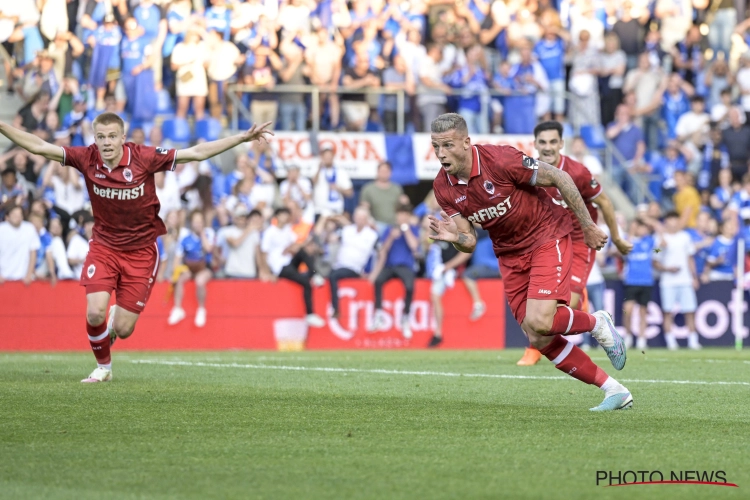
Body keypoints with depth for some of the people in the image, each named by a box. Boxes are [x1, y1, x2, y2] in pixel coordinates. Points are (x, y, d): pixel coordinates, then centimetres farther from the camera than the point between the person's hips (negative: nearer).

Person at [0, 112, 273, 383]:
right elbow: (38, 146, -12)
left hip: (140, 251, -1)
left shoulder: (143, 158, -17)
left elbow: (196, 153, -16)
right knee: (95, 314, -16)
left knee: (123, 330, -4)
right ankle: (103, 367, 15)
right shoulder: (87, 158, -13)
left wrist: (242, 138, -21)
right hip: (103, 246, 1)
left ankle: (117, 318, 37)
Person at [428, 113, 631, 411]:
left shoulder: (500, 160, -25)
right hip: (510, 255, 6)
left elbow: (559, 178, -15)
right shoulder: (443, 187, -7)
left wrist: (588, 227, -9)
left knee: (539, 322, -24)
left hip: (547, 238, -6)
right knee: (539, 340, -1)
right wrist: (454, 237, -27)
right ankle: (614, 391, 10)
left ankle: (597, 323, 9)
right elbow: (470, 243, -2)